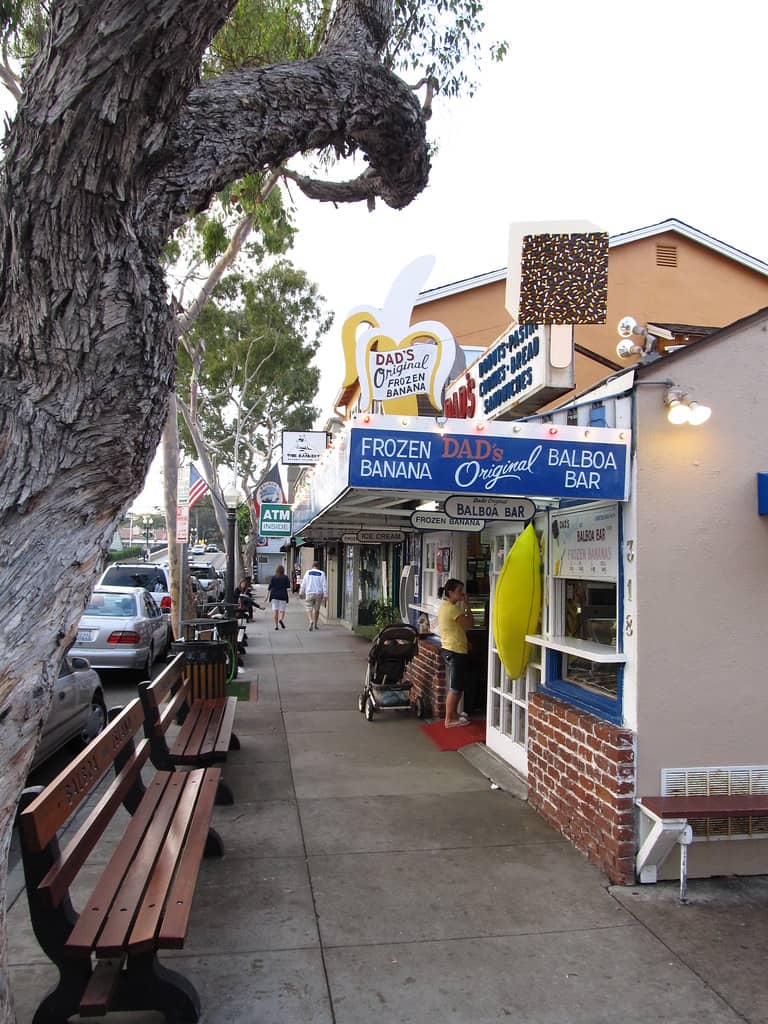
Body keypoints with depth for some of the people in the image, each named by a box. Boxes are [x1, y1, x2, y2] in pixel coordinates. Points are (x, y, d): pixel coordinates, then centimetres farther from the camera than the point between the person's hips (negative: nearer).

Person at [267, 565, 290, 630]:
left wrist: (267, 596, -2)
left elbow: (269, 587, -2)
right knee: (282, 610, 4)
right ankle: (281, 619, -25)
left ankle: (276, 625, 0)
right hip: (283, 595, -1)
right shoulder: (285, 577, -1)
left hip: (274, 595, 1)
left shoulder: (273, 578, 2)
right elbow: (288, 585, -1)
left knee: (275, 611, 3)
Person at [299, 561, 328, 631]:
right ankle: (315, 625, 22)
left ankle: (310, 621, -25)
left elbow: (303, 584, 3)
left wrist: (301, 593, 13)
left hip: (309, 594, -1)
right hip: (319, 594, 1)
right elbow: (324, 585, -4)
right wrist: (325, 596, -4)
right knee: (316, 610, 15)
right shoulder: (321, 574, 0)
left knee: (309, 610, 1)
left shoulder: (308, 572, 1)